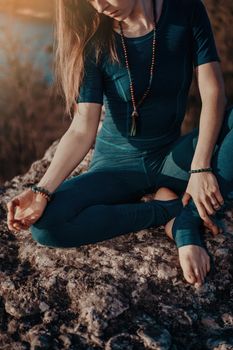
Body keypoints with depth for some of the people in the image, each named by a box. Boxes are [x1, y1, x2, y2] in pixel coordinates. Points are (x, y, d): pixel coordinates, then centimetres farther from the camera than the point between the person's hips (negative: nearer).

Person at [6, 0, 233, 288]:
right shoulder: (94, 42, -10)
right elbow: (83, 129, -17)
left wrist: (201, 168, -25)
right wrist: (43, 191, -31)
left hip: (172, 156, 0)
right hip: (120, 165, 0)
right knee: (46, 225, -26)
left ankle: (190, 221, -21)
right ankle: (171, 209, -14)